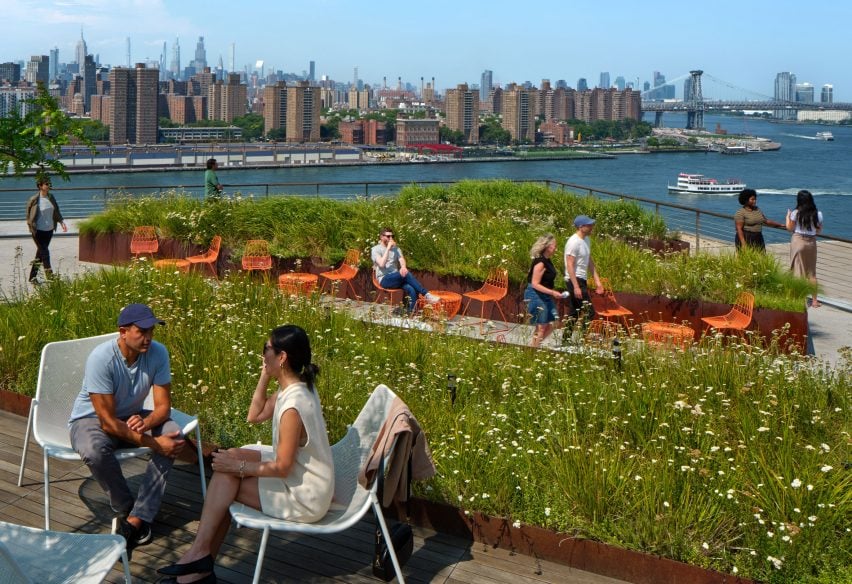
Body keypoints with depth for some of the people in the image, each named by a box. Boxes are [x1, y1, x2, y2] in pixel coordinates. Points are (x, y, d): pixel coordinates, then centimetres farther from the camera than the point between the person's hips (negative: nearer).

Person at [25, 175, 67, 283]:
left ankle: (32, 277, 24)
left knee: (40, 253, 13)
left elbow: (57, 212, 11)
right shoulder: (34, 200, -11)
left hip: (49, 230, 6)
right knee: (44, 252, -12)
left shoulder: (51, 198, 5)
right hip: (38, 231, -6)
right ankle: (49, 274, -14)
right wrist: (31, 227, -8)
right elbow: (28, 214, -4)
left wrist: (62, 222, -1)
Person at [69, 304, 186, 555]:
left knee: (173, 433, -25)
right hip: (91, 419, -4)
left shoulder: (158, 353, -17)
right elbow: (108, 421, -29)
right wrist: (154, 443, -34)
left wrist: (146, 423, -37)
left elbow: (163, 406, -12)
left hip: (132, 417, 4)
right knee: (94, 450, -39)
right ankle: (127, 510, -11)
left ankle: (134, 520, -25)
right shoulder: (101, 358, -29)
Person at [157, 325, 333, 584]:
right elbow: (254, 416, 14)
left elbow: (282, 467, -23)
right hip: (303, 479, 10)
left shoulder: (293, 406, -27)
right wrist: (264, 377, 2)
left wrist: (239, 467, -12)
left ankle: (200, 555, 3)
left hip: (304, 499, -9)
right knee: (232, 457, 5)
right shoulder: (296, 388, 2)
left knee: (227, 476, -9)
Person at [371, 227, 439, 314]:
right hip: (384, 279, -5)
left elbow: (402, 260, 0)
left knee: (412, 289, -28)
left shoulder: (396, 248, 18)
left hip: (396, 279, 5)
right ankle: (426, 295, -31)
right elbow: (381, 264, -17)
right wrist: (388, 248, -15)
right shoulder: (376, 249, 2)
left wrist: (403, 267, -24)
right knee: (406, 274, -32)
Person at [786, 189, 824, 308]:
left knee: (798, 271, 4)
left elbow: (790, 228, -1)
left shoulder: (796, 213, -10)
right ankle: (814, 300, 17)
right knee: (811, 272, 13)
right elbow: (819, 231, 6)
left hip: (798, 241, -3)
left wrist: (788, 216, 14)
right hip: (811, 242, 3)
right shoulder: (818, 214, -2)